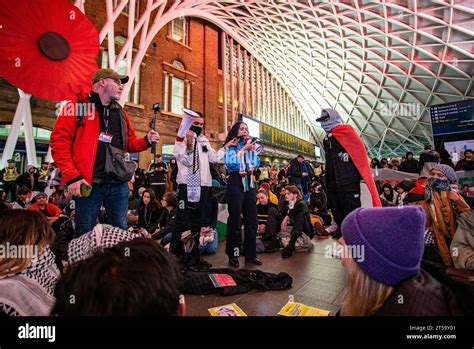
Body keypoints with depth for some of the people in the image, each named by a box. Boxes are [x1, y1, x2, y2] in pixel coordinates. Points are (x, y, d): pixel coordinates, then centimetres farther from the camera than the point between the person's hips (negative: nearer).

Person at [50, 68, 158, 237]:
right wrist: (72, 177, -14)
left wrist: (146, 141, 0)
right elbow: (59, 142, -6)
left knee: (121, 230, 11)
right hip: (88, 183, -4)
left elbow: (129, 143, 21)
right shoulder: (77, 106, 1)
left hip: (119, 184, 5)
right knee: (85, 233, 6)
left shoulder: (121, 113, 18)